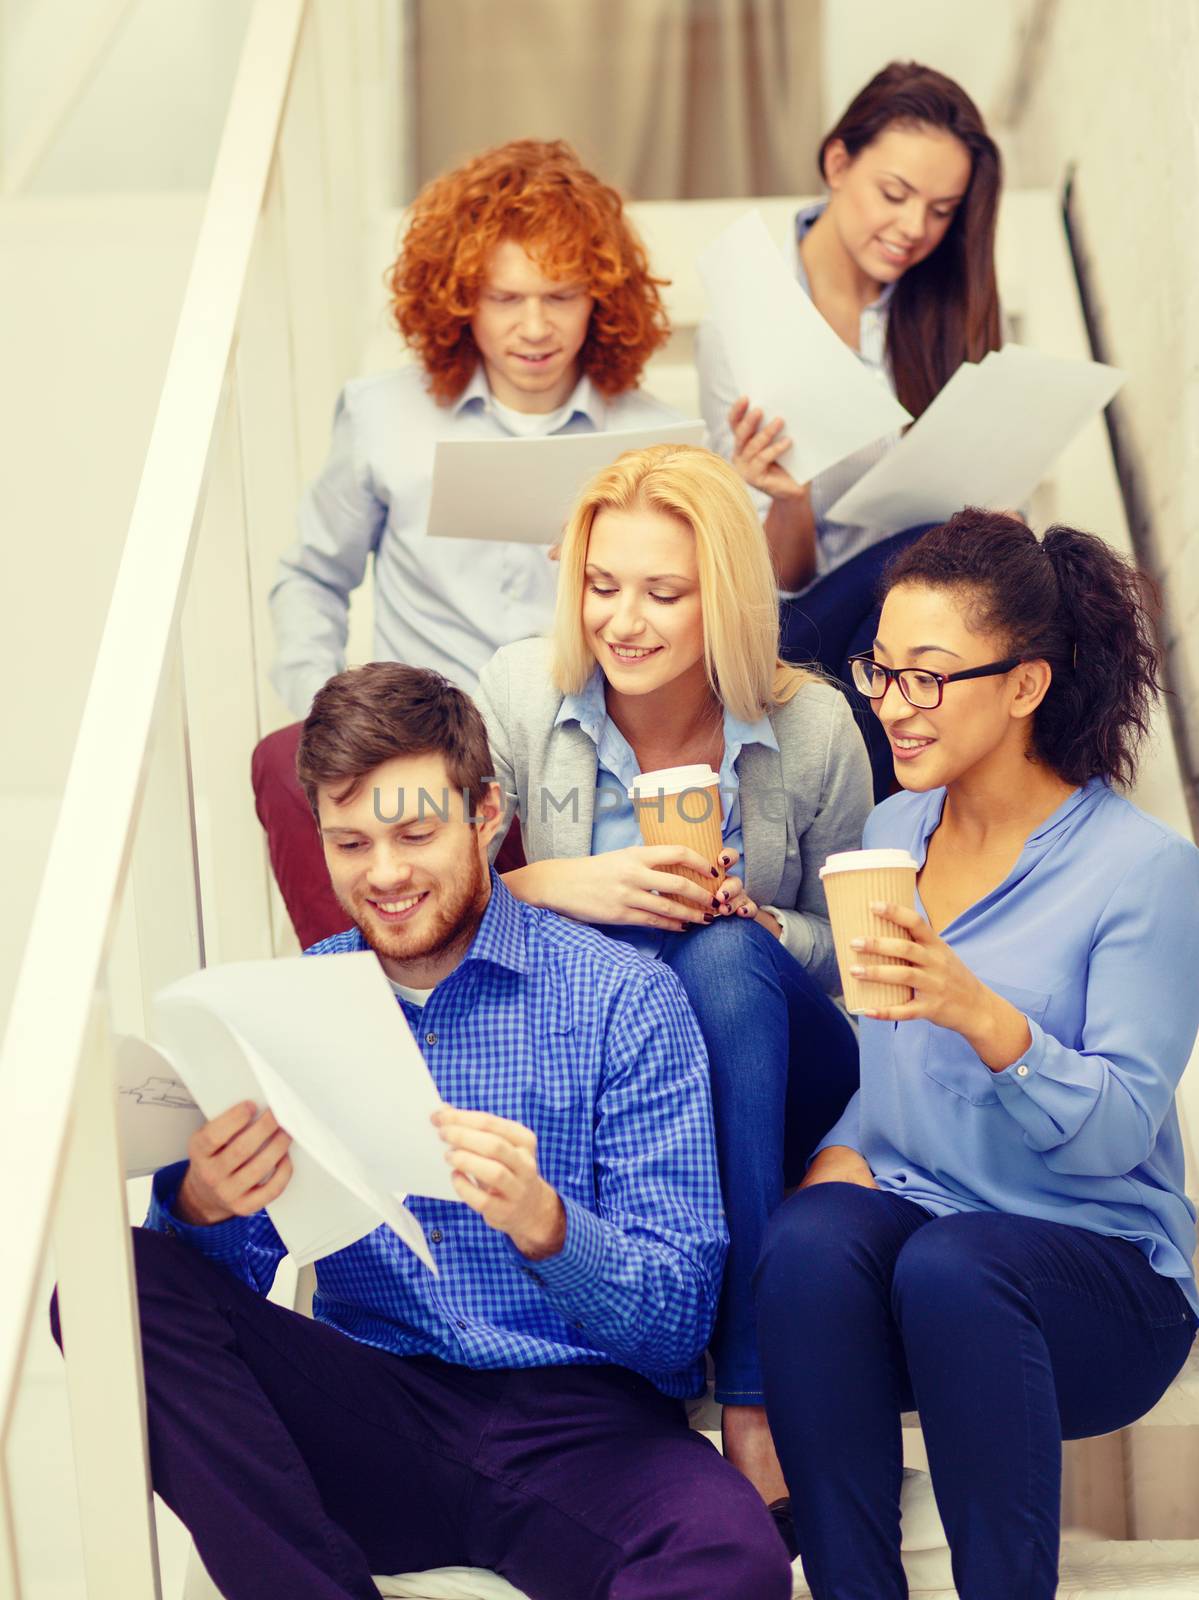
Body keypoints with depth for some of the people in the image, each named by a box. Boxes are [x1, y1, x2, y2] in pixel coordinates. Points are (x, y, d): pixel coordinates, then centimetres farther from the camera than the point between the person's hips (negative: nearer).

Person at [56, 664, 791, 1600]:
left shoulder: (623, 1001, -1)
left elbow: (678, 1321, -5)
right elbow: (218, 1287, 6)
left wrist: (542, 1223, -26)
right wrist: (201, 1205, -19)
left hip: (578, 1418, -3)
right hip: (372, 1418, 4)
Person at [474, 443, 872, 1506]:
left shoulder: (812, 726, -9)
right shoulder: (520, 691, -8)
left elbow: (850, 949, 2)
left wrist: (753, 920, -20)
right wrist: (563, 885, -26)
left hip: (769, 1074, 0)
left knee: (724, 953, -34)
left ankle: (753, 1398, -37)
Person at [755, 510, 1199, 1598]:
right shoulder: (889, 832, 11)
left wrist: (984, 1016, -31)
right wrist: (838, 1149, -4)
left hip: (1098, 1265, -4)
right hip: (904, 1218, 4)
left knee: (950, 1268, -36)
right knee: (809, 1243, -30)